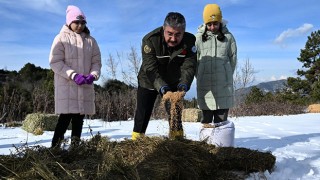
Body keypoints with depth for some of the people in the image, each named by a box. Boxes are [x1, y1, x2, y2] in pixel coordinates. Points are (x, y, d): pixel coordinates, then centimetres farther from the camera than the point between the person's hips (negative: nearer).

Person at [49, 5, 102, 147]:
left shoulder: (91, 40, 11)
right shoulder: (61, 38, 0)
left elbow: (96, 61, 11)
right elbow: (55, 62, -7)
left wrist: (93, 75, -11)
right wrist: (73, 75, -19)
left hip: (85, 86, 4)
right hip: (66, 85, -4)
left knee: (79, 116, 7)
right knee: (66, 116, -11)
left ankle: (75, 144, 17)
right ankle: (55, 146, -3)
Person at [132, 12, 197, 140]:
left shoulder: (190, 41, -20)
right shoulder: (150, 40, -28)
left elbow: (189, 66, -23)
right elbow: (150, 69, -32)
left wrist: (184, 84, -41)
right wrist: (161, 86, -46)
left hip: (173, 83, 2)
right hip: (148, 82, -2)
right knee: (143, 113, 1)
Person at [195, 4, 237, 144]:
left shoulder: (228, 37, 5)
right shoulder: (198, 37, 3)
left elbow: (233, 59, 10)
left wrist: (227, 77, 9)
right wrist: (200, 77, 5)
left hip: (223, 84, 1)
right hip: (205, 83, 0)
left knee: (222, 117, 3)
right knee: (206, 116, 3)